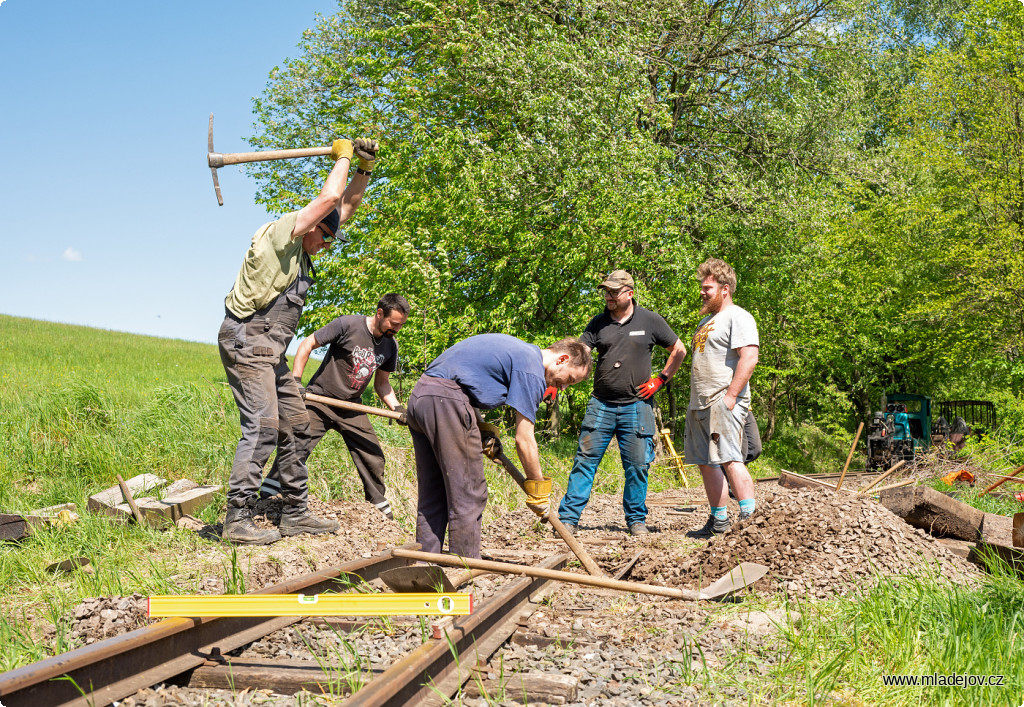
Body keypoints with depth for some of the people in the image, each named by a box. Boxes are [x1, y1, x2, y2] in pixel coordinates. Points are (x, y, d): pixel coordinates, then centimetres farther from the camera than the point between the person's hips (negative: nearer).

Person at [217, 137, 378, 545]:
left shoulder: (303, 251, 18)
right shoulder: (280, 234, -9)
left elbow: (346, 207, 24)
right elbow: (329, 198, -16)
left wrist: (364, 168, 15)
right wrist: (342, 156, -1)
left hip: (271, 350, 10)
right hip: (246, 341, -10)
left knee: (295, 426, 10)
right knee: (262, 426, -18)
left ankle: (294, 513, 16)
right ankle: (237, 519, -17)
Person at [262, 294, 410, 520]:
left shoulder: (390, 346, 3)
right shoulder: (348, 325, -16)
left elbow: (382, 383, 13)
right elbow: (308, 344, -10)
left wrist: (397, 408, -4)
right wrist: (296, 381, -16)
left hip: (351, 408, 6)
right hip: (319, 400, -6)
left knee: (373, 458, 7)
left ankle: (382, 513, 24)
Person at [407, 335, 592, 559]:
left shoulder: (518, 350, 23)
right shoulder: (532, 368, -6)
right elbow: (524, 439, -6)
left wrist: (483, 429, 17)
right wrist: (537, 488, 4)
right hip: (445, 400, -10)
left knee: (432, 498, 14)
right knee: (468, 497, -3)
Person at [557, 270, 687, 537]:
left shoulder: (650, 320, 2)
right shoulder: (598, 323, 6)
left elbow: (679, 351, 12)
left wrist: (660, 379, 5)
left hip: (636, 405, -1)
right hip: (601, 404, 1)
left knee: (637, 465, 3)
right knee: (585, 460, -2)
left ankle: (636, 520, 18)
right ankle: (568, 517, 2)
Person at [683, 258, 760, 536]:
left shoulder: (738, 317, -7)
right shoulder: (706, 320, 23)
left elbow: (749, 358, -19)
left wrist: (730, 396, -23)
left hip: (723, 401, -10)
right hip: (699, 404, 10)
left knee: (729, 458, -19)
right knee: (706, 463, 10)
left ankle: (749, 517, -20)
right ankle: (718, 519, 18)